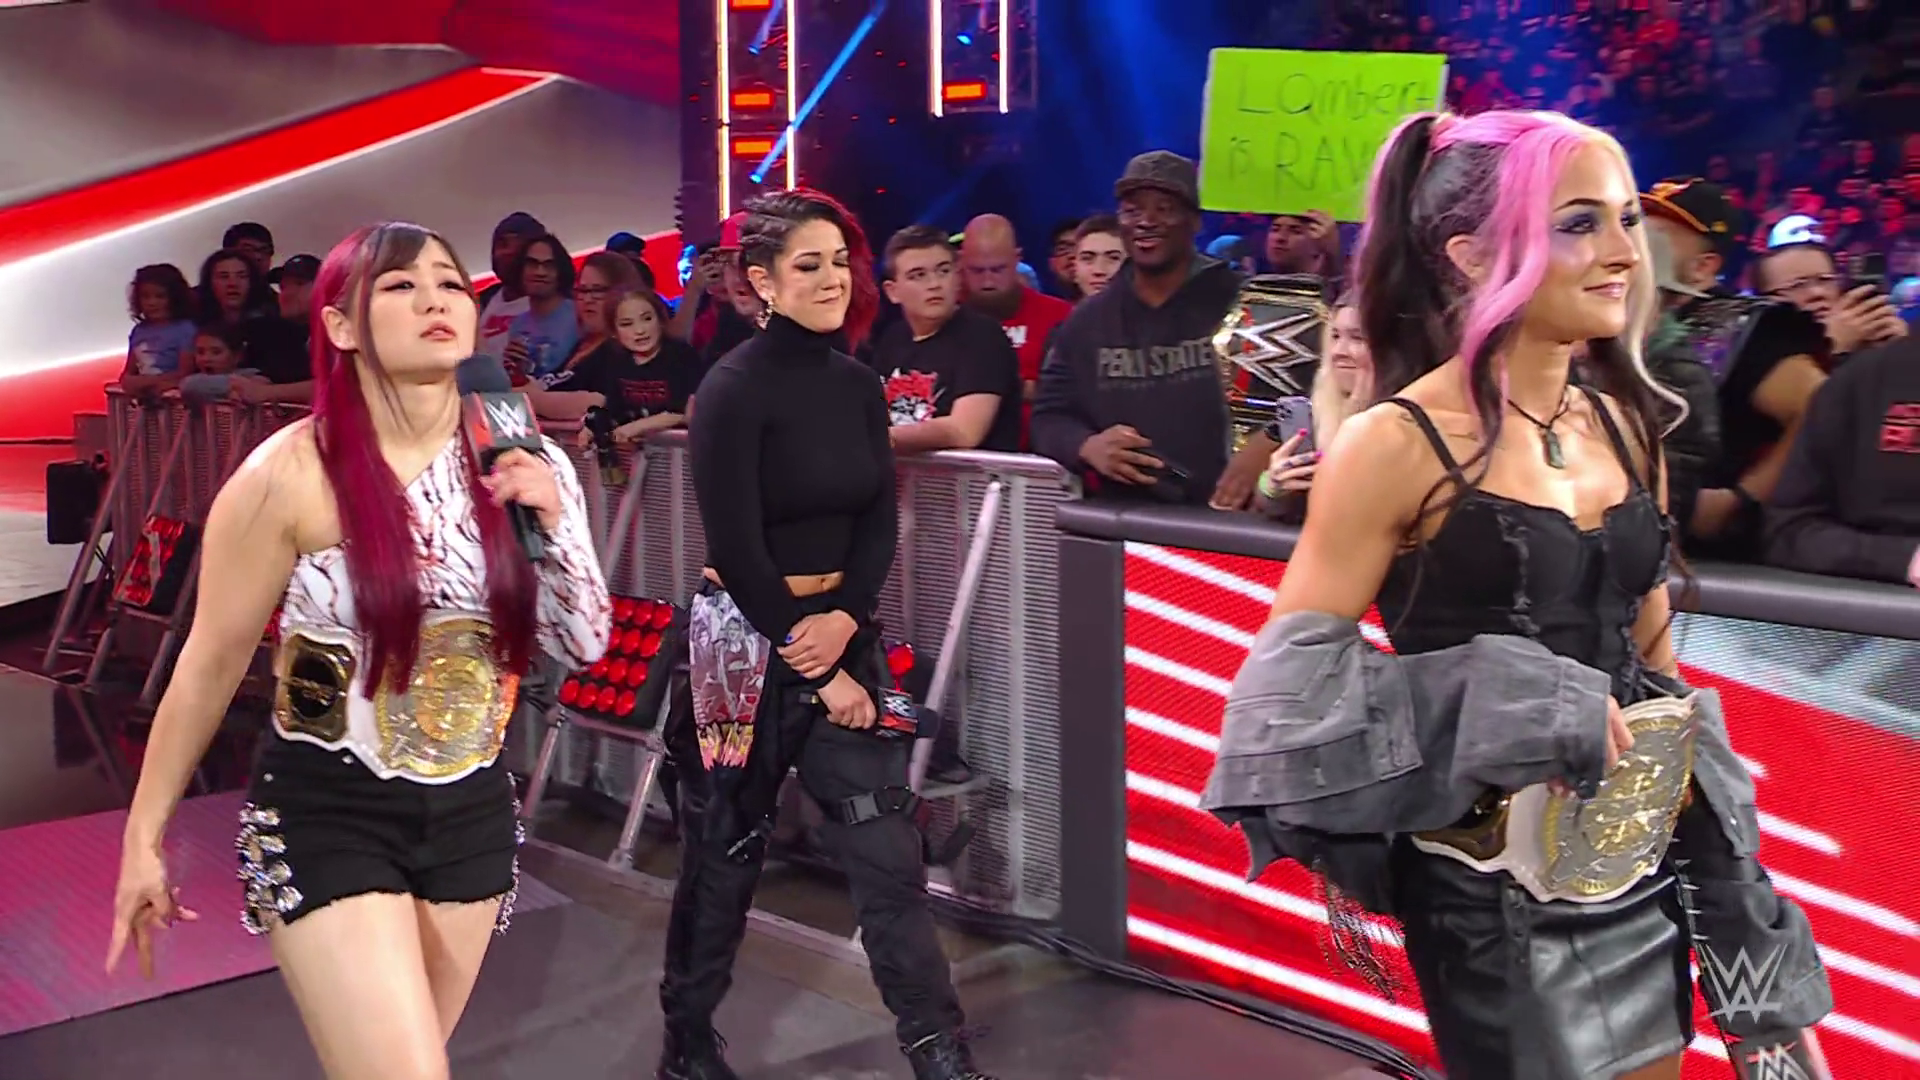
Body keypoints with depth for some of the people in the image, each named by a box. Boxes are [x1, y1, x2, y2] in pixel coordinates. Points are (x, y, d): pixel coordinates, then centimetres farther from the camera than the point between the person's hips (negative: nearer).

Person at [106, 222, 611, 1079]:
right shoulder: (291, 476, -15)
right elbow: (210, 664, -6)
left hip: (474, 813, 5)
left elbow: (587, 645, 3)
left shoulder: (521, 464, -2)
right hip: (327, 816, -5)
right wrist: (143, 838, -1)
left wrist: (553, 521, -13)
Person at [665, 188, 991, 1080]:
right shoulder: (734, 389, -13)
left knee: (884, 838, 3)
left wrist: (845, 618, -12)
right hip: (746, 637, -5)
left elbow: (879, 523, 5)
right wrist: (816, 668, -12)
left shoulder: (857, 384, 5)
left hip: (837, 627, 5)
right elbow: (737, 552, -15)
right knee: (727, 847, 8)